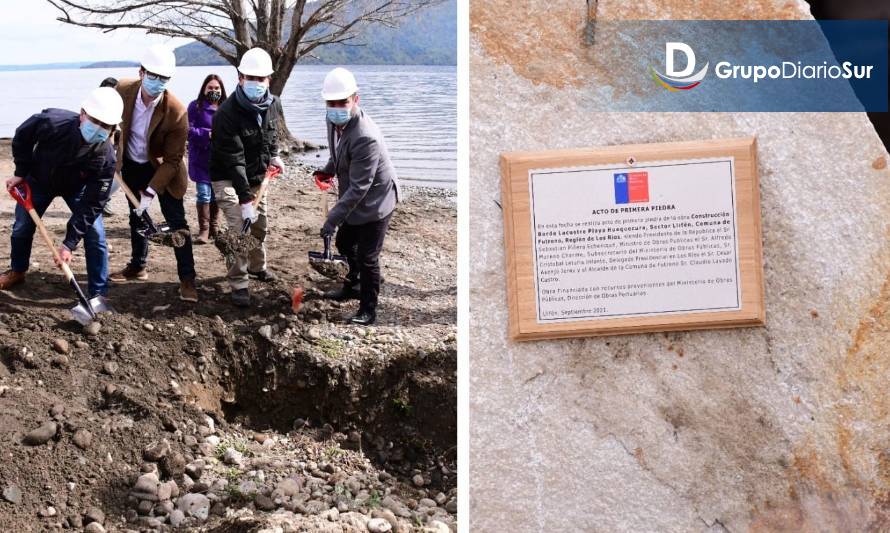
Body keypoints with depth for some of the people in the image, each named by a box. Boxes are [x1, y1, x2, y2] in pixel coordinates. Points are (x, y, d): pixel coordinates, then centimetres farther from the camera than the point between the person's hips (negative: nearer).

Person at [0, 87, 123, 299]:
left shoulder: (105, 157, -39)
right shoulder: (51, 122, -39)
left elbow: (91, 205, -34)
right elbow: (21, 137, -13)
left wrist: (69, 244, -35)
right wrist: (21, 173, -12)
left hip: (77, 188, -1)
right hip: (38, 180, 2)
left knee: (95, 235, -13)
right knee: (21, 228, 13)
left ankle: (98, 293, -1)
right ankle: (17, 271, 42)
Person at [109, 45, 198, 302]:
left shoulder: (176, 111, -30)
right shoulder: (123, 90, -19)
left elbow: (172, 160, -24)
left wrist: (150, 192, -29)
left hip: (162, 169, -4)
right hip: (131, 165, 4)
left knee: (176, 222, -5)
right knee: (137, 217, 18)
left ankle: (187, 279, 3)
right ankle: (137, 267, 36)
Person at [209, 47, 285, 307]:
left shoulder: (273, 104, -9)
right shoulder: (227, 113, -30)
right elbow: (234, 161, -33)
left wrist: (273, 155, 5)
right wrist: (245, 199, -35)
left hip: (257, 176, 7)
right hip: (228, 178, -7)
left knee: (260, 226, 19)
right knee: (239, 227, -16)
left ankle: (257, 266, 43)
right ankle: (238, 284, -6)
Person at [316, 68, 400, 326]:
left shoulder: (366, 137, -34)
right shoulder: (335, 120, -7)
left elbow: (359, 187, -32)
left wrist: (332, 219, -31)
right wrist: (329, 170, 1)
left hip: (375, 201, -9)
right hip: (354, 198, 9)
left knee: (367, 257, -2)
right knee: (345, 243, 25)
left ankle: (368, 310, 15)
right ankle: (353, 286, 49)